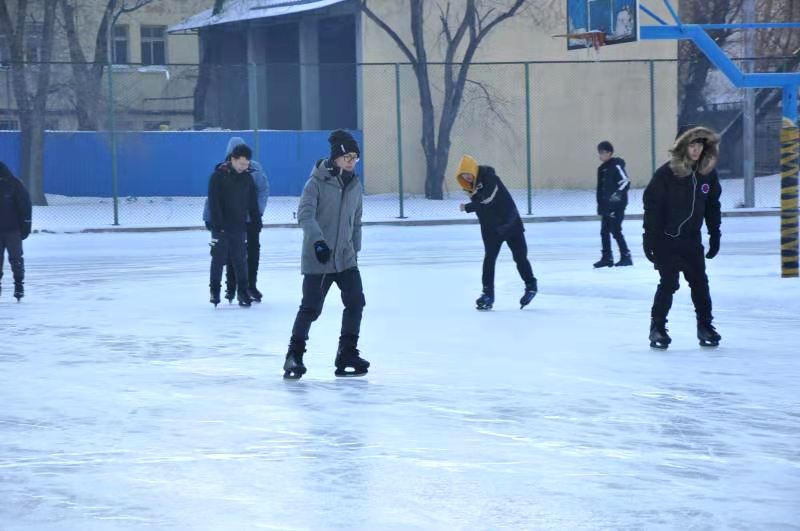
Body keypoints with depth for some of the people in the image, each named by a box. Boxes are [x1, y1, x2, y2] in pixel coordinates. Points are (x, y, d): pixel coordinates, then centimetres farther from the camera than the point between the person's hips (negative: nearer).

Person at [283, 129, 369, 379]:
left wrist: (355, 250, 21)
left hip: (345, 257, 6)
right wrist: (318, 240, -35)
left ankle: (347, 354, 8)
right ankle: (294, 355, 9)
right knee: (311, 308, -4)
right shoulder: (317, 183, -12)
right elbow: (305, 214, -22)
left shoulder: (355, 186, 9)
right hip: (317, 258, -6)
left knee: (355, 302, -3)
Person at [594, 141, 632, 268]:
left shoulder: (616, 166, -12)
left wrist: (617, 195, -27)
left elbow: (626, 182, -19)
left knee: (616, 231, -8)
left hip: (617, 205, -9)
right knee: (604, 231, 8)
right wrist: (600, 205, 17)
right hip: (607, 205, 9)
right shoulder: (602, 168, 14)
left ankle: (626, 256, -1)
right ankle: (607, 257, 14)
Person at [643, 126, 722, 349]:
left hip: (692, 239, 4)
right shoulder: (666, 174, -15)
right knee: (669, 283, -6)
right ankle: (657, 328, 5)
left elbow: (712, 206, 11)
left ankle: (705, 326, 16)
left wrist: (715, 235, 11)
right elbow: (652, 205, -12)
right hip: (666, 239, -4)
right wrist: (649, 238, -13)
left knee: (700, 283, 4)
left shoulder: (708, 174, 0)